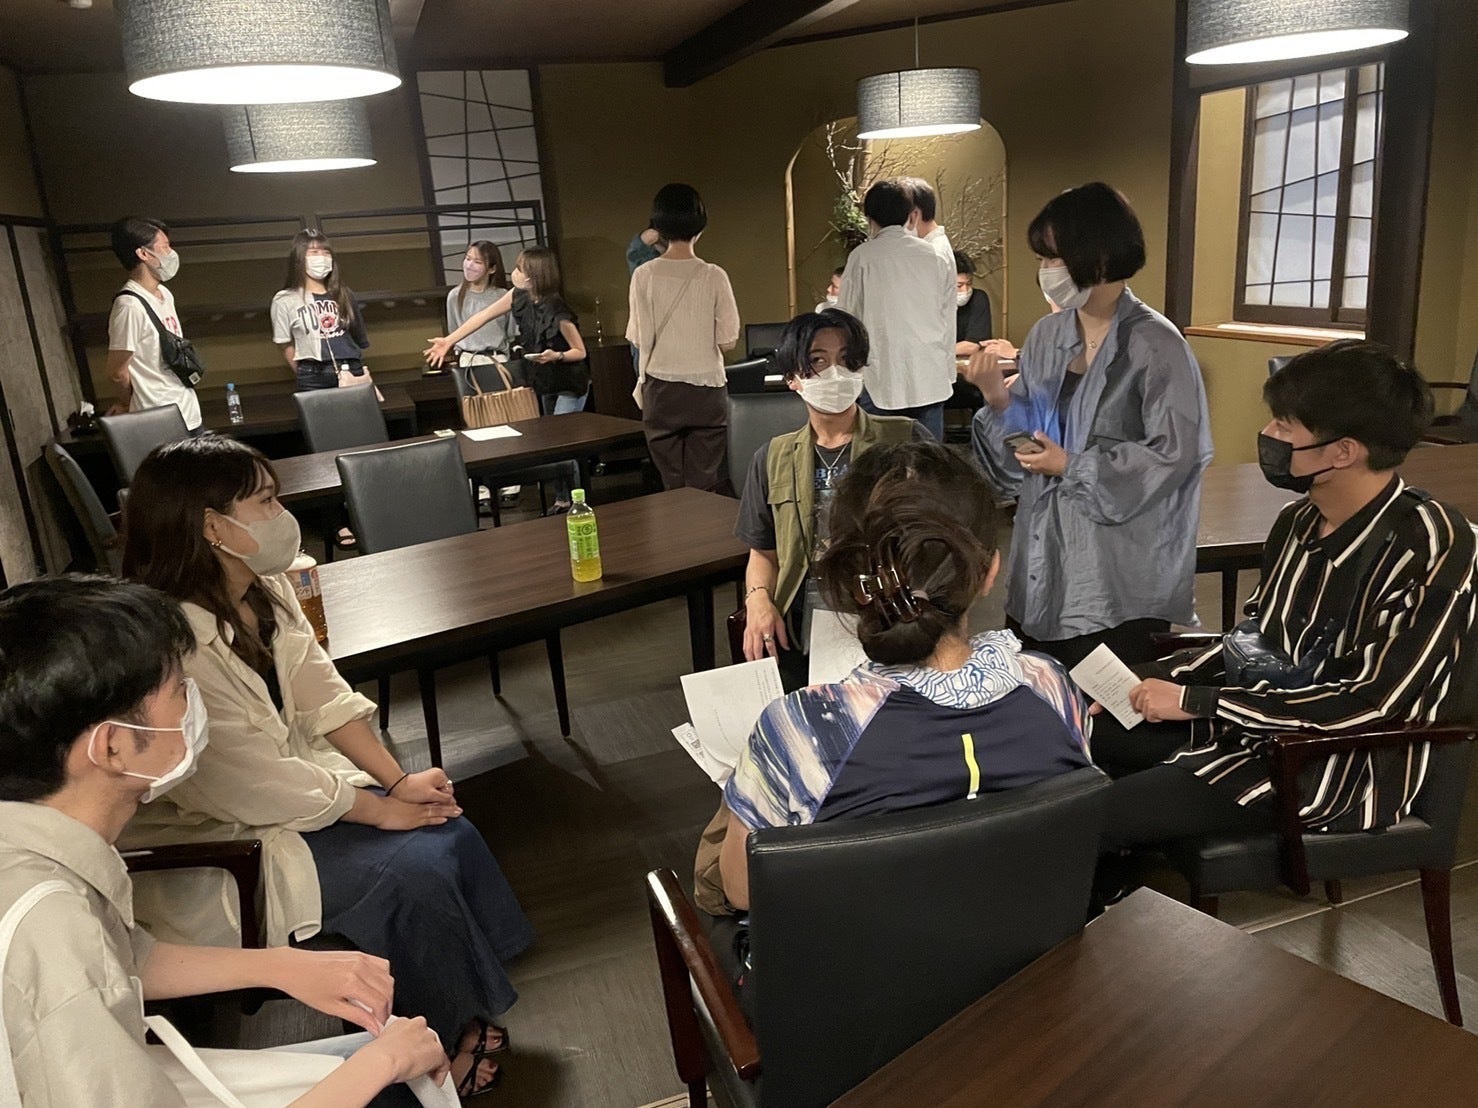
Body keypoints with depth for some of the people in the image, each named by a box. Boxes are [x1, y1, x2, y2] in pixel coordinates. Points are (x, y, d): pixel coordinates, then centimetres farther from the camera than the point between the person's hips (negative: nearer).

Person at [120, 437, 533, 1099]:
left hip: (286, 788, 8)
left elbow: (322, 694, 0)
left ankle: (459, 1015, 12)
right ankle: (439, 1045, 8)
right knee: (411, 870, -17)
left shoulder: (266, 590, -2)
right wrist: (379, 807, -17)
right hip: (211, 842, -8)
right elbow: (249, 783, -26)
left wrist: (398, 780, -10)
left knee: (447, 833, -6)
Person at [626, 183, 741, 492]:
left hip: (661, 391, 1)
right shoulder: (713, 276, -8)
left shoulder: (644, 276, -6)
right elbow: (728, 341, -6)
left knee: (672, 486, 10)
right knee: (702, 486, 6)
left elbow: (639, 340, -4)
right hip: (706, 390, -1)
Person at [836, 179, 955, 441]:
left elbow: (847, 318, 2)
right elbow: (948, 321, 11)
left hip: (882, 379, -3)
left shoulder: (862, 257, -2)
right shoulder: (936, 257, 8)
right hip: (931, 380, 3)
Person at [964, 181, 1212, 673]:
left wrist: (1072, 467, -14)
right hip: (1044, 554, 6)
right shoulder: (1046, 336, 7)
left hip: (1119, 570, -6)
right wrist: (997, 400, -9)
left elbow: (1172, 453, -16)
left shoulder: (1155, 344, -11)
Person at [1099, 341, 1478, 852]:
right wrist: (1152, 678, -3)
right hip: (1254, 723, 8)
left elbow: (1369, 705, -23)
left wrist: (1196, 700, -21)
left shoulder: (1428, 545, -20)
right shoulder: (1299, 521, 3)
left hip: (1343, 770, -8)